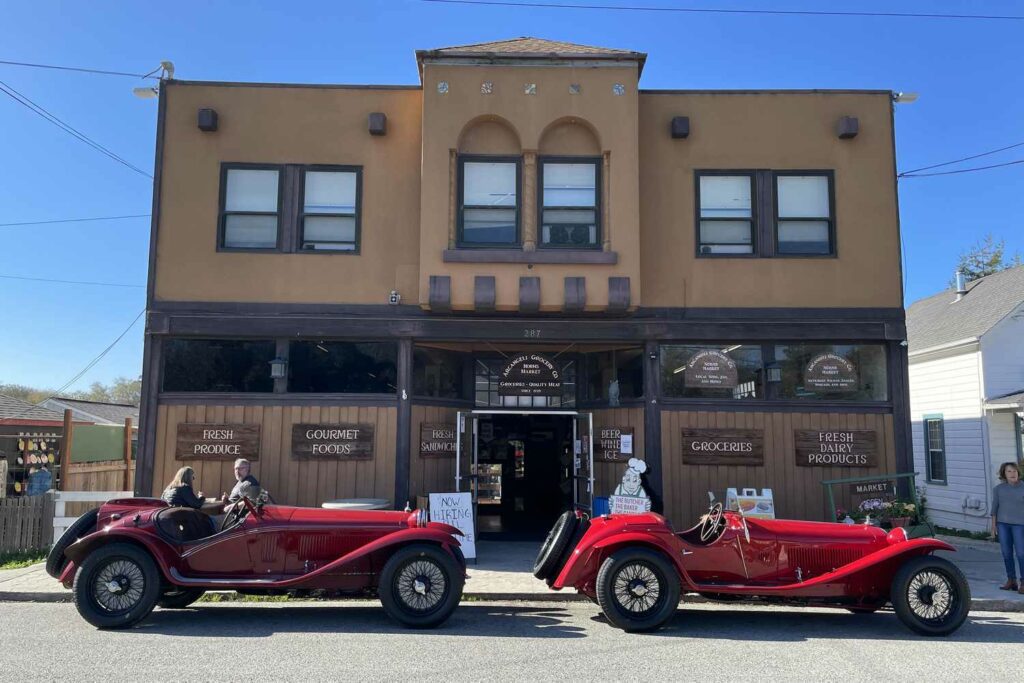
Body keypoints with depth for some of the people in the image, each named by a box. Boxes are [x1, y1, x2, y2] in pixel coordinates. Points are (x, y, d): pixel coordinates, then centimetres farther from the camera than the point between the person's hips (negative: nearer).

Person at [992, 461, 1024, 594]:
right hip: (1002, 523, 3)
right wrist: (993, 525, 4)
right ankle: (1011, 580, 15)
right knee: (1006, 553, 6)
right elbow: (995, 507, 8)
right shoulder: (998, 488, 4)